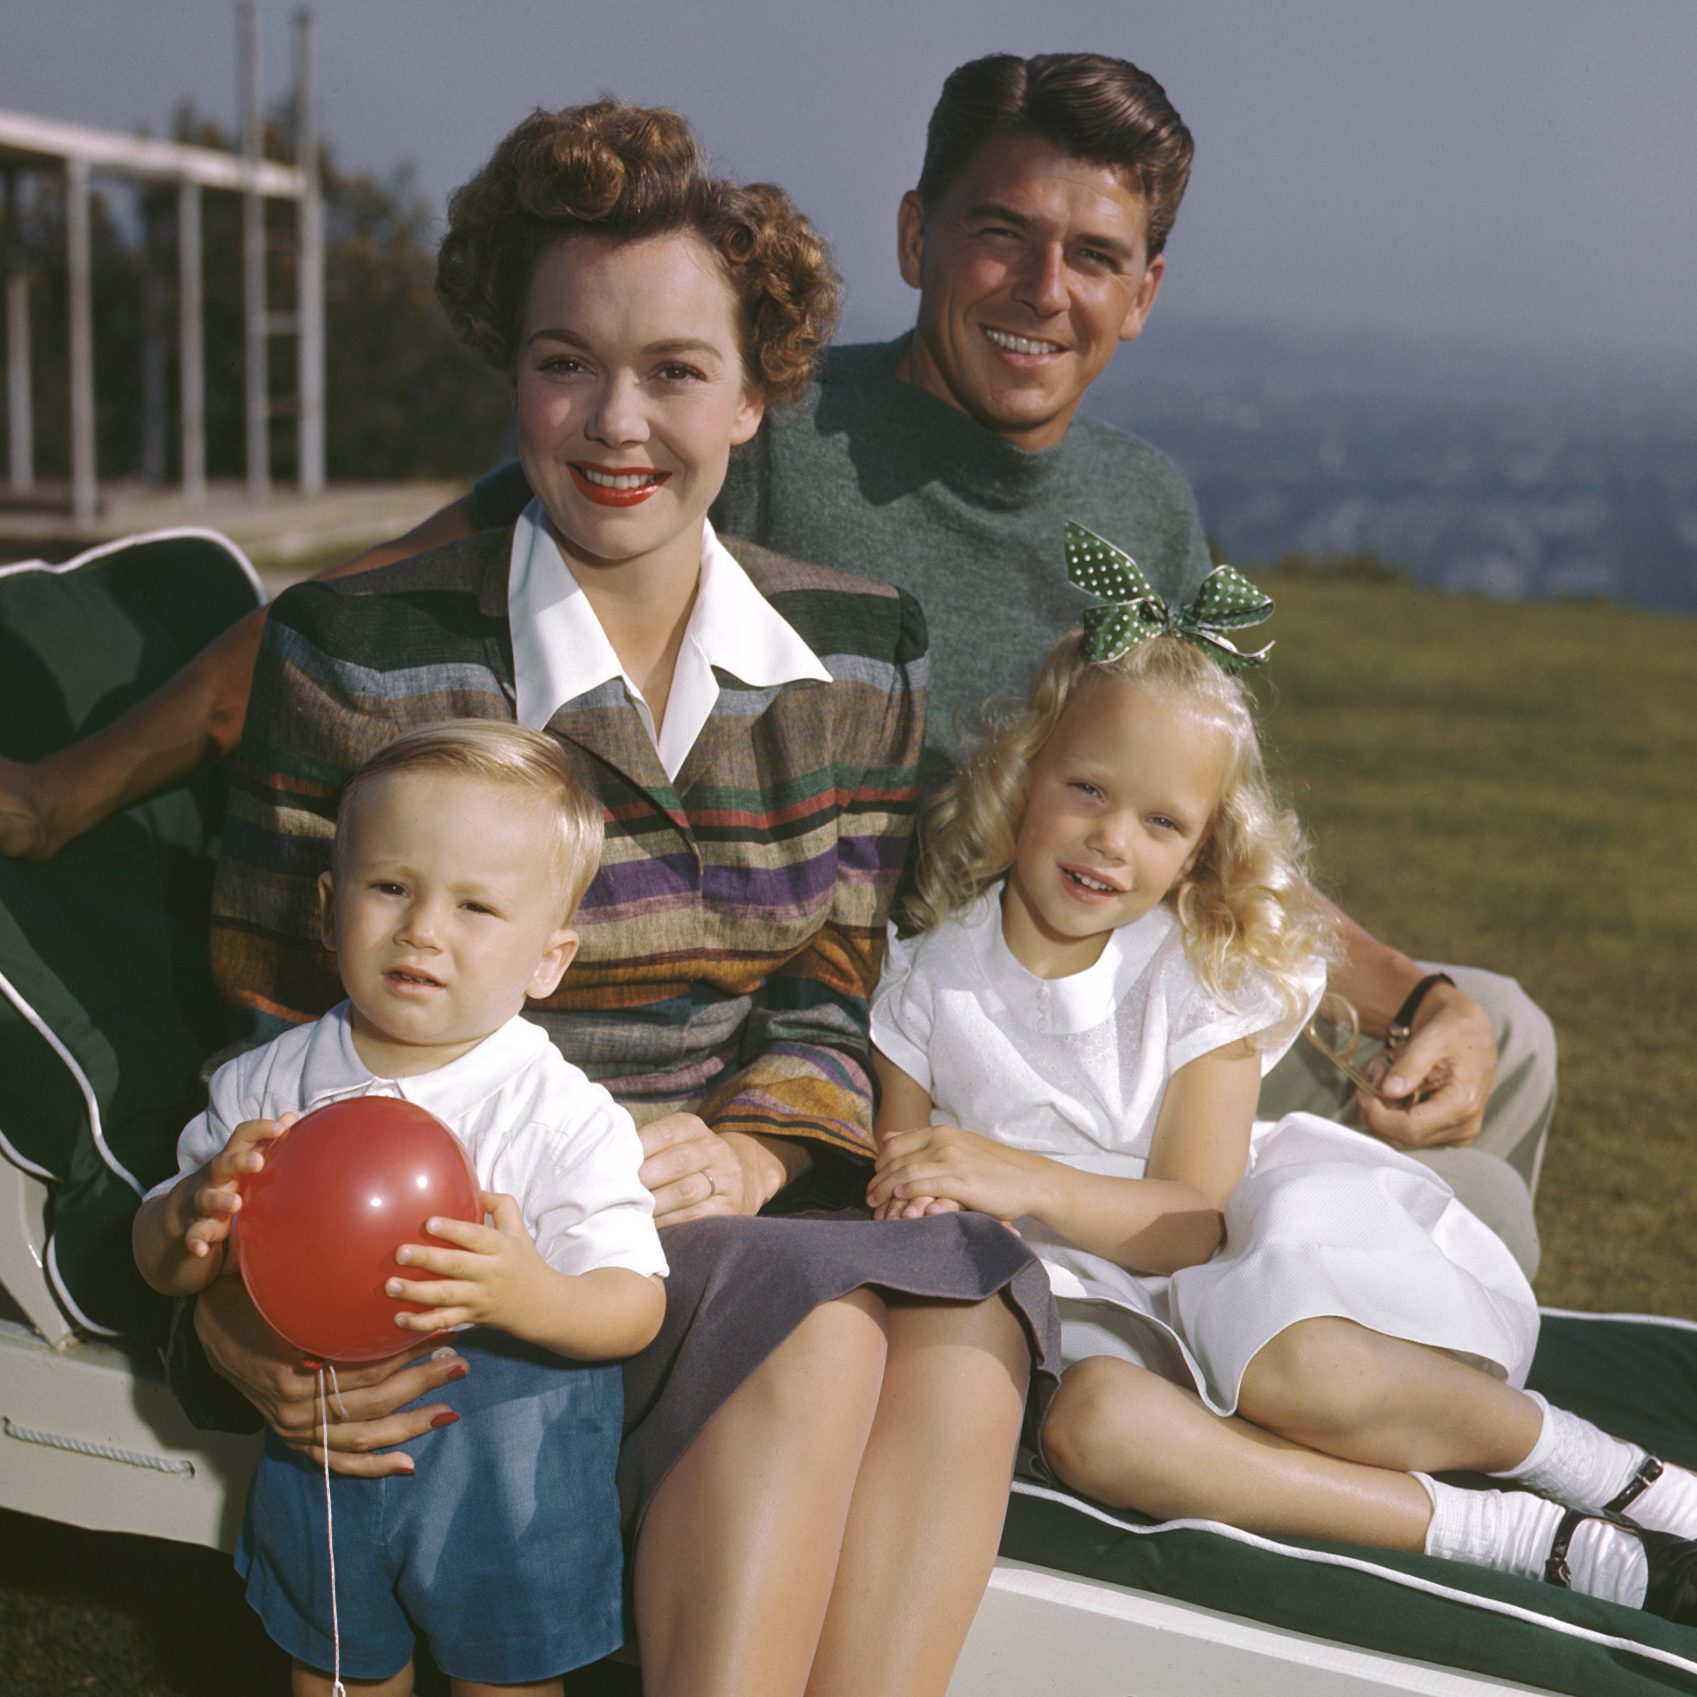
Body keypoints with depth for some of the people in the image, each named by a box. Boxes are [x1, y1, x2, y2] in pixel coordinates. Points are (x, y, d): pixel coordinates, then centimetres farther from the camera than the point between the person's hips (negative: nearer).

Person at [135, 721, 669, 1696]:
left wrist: (533, 1298, -41)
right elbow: (162, 1263, 1)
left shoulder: (565, 1118, -18)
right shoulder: (269, 1085, -7)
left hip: (503, 1458, -3)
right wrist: (198, 1215, -23)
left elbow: (635, 1306, -20)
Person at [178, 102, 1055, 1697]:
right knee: (814, 1331, -30)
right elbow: (265, 1020, -2)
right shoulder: (356, 660, -6)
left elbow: (845, 971, 10)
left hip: (749, 1192, 4)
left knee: (966, 1297, -27)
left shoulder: (863, 654, 6)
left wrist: (756, 1149, -11)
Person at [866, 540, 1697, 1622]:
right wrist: (911, 1203, -19)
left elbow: (1198, 1220, -12)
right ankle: (1534, 1544, -29)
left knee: (1292, 1369, -38)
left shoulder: (1207, 975, -4)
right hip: (1089, 1301, 1)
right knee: (1094, 1425, -36)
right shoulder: (928, 974, -1)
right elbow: (895, 1189, 6)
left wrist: (1031, 1182, -28)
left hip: (1246, 1261, -1)